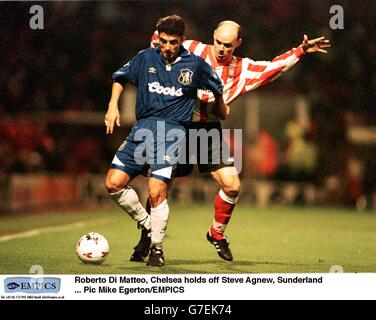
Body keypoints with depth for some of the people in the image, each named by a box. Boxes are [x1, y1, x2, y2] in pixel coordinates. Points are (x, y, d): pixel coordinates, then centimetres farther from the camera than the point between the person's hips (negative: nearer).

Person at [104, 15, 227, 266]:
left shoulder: (195, 64, 1)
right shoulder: (146, 58, 6)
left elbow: (217, 86, 20)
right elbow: (120, 77, 22)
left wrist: (222, 110, 34)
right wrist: (113, 106, 10)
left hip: (173, 131, -3)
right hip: (143, 128, 4)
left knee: (157, 192, -16)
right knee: (114, 184, -7)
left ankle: (157, 247, 2)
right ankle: (147, 225, 15)